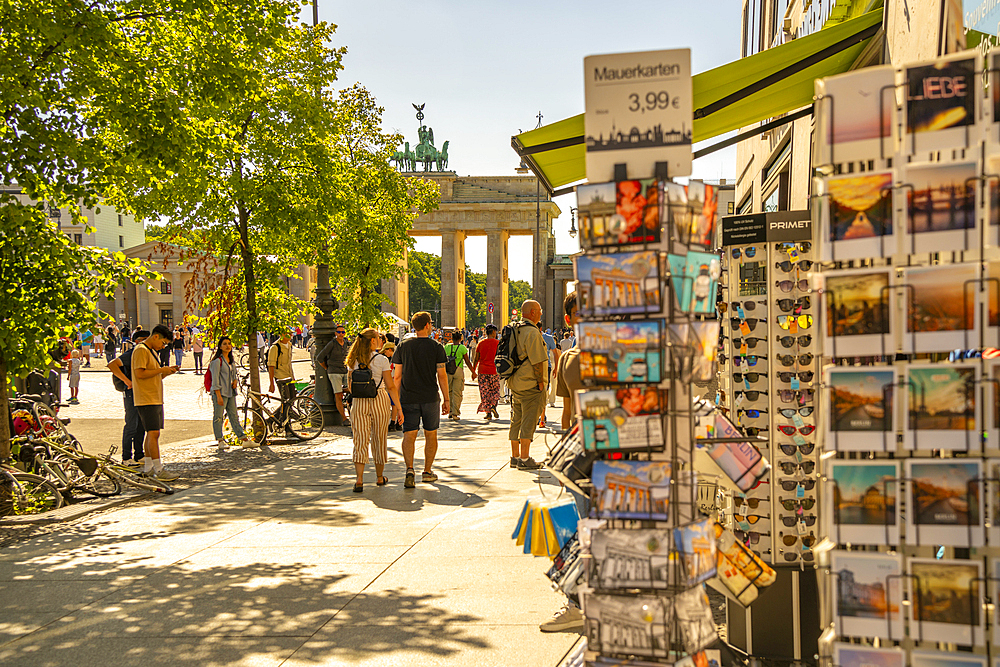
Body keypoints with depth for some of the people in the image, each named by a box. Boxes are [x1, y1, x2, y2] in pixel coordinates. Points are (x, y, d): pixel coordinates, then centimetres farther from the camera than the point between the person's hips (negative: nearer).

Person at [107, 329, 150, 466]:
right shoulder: (130, 354, -12)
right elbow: (112, 365, -23)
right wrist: (127, 381, -25)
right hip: (132, 393, -9)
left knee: (141, 425, 11)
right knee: (131, 425, -6)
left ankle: (139, 455, 19)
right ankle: (126, 458, 0)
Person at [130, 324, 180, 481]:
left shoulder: (152, 351, 20)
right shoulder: (141, 350, -11)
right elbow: (140, 373, -21)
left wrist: (167, 371, 7)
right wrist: (161, 370, -15)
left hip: (156, 400, 10)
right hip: (146, 400, -10)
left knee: (153, 434, 11)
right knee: (153, 433, -13)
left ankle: (148, 468, 16)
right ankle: (159, 470, -15)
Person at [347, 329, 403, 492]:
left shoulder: (353, 360, 3)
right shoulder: (381, 360, -7)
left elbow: (350, 385, 11)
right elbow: (390, 387, -8)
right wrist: (398, 408, -3)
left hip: (359, 403, 2)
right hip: (379, 400, -2)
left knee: (360, 441, 1)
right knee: (379, 440, 13)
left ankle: (359, 480, -14)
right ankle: (380, 477, 27)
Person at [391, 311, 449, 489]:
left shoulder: (403, 346, 3)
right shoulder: (436, 347, -3)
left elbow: (397, 376, 3)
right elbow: (442, 376, -5)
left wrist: (395, 401, 10)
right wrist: (447, 399, 3)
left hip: (408, 399, 1)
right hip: (430, 398, -1)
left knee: (409, 435, 0)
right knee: (431, 435, 13)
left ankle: (410, 469, -20)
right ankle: (427, 471, 19)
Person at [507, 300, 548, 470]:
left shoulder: (514, 330, 13)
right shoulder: (532, 332, -16)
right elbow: (537, 361, -19)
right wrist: (540, 382, -11)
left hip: (515, 383, 9)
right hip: (530, 384, -9)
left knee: (516, 420, 12)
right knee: (528, 421, -5)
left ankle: (515, 457, 18)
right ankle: (524, 459, -4)